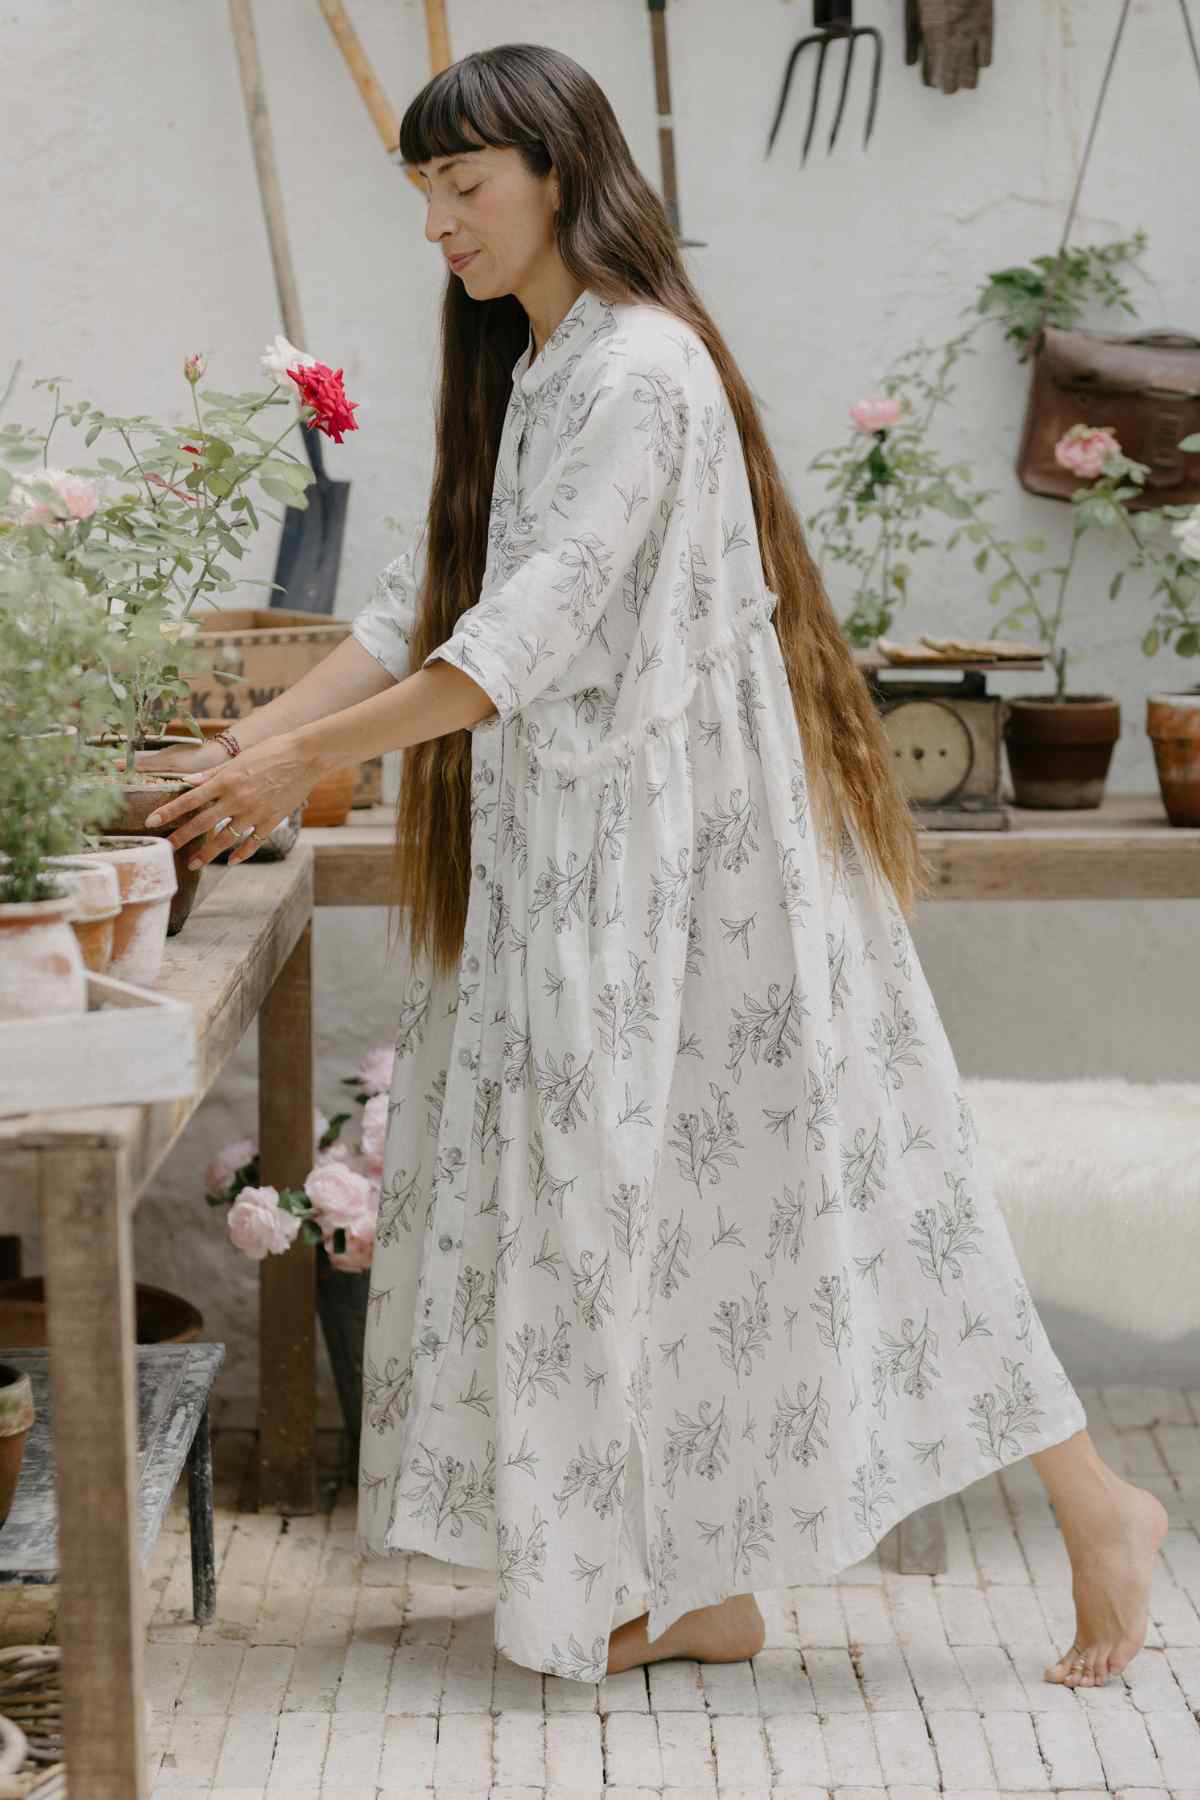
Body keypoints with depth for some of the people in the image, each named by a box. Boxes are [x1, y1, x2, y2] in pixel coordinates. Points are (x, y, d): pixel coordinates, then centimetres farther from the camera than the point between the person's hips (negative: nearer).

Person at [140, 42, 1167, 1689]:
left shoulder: (641, 367, -16)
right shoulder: (526, 377, 15)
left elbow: (536, 628, -23)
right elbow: (425, 603, 12)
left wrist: (310, 757, -23)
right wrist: (242, 743, 3)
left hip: (694, 841, -9)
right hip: (587, 862, 9)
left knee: (790, 1180, -4)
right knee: (647, 1202, 9)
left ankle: (1093, 1503, 8)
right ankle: (702, 1591, 16)